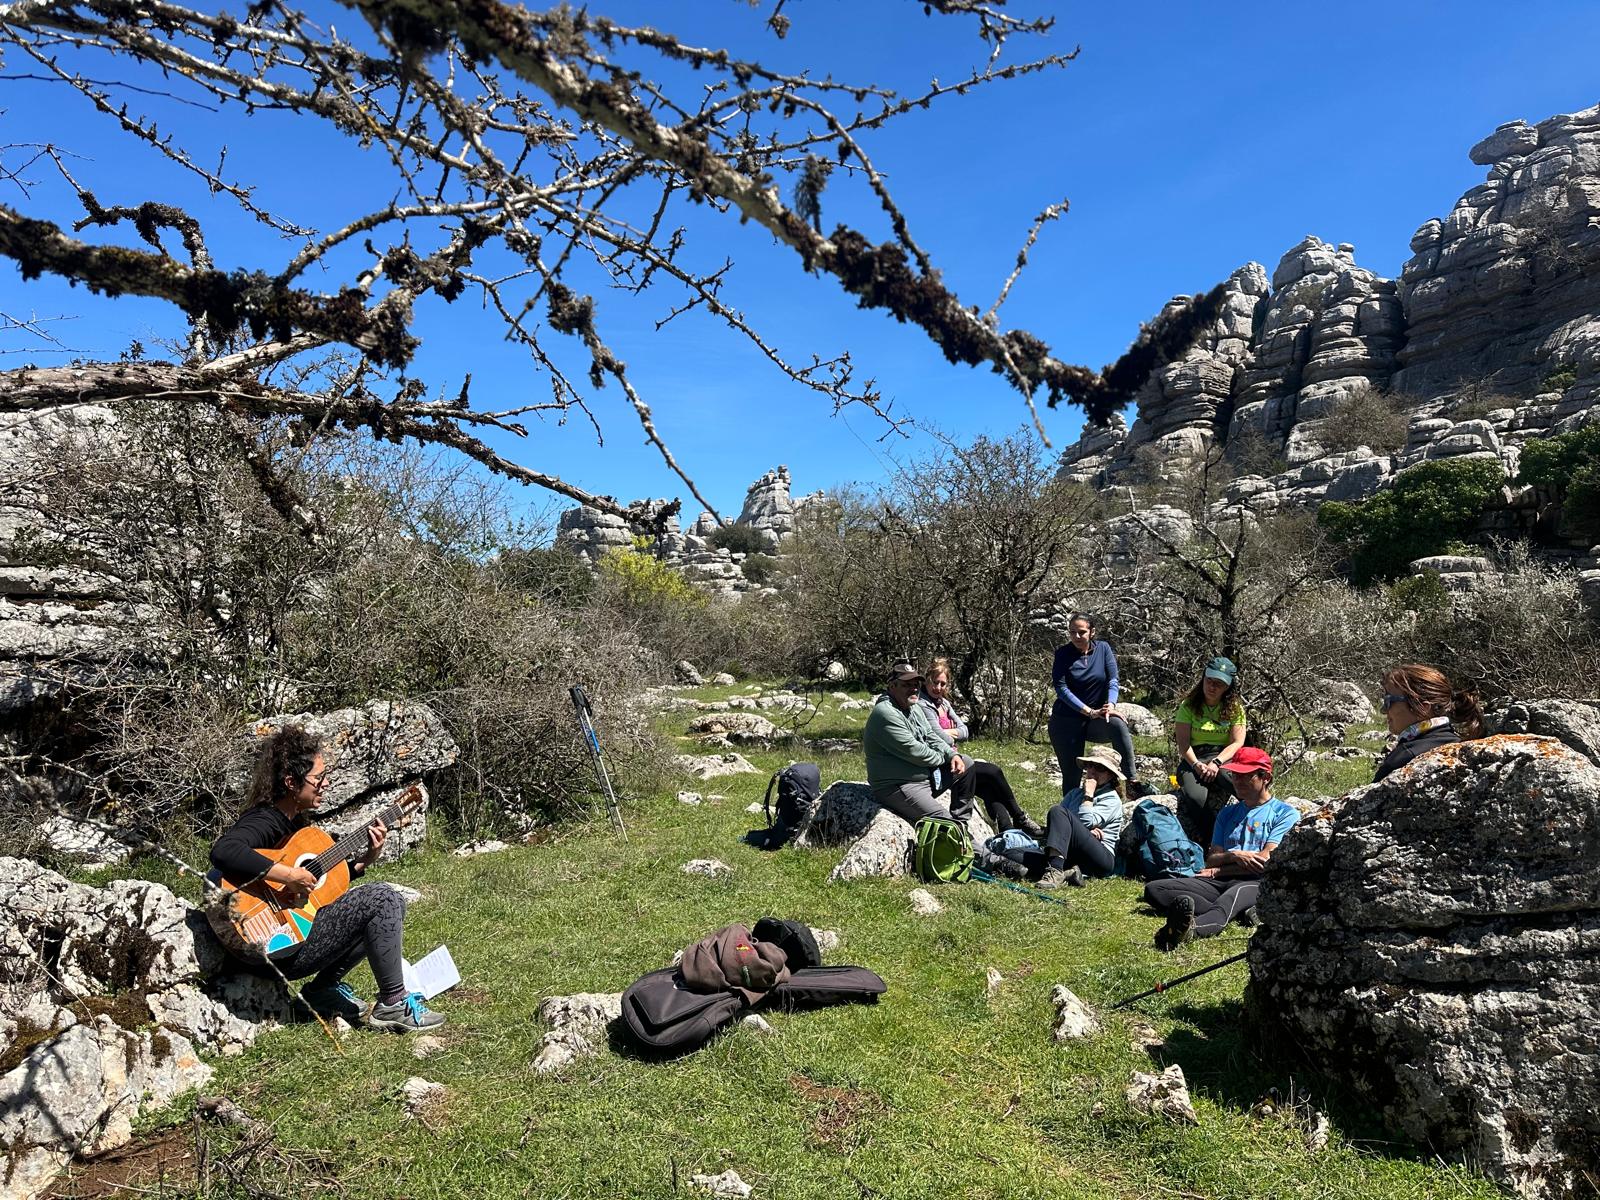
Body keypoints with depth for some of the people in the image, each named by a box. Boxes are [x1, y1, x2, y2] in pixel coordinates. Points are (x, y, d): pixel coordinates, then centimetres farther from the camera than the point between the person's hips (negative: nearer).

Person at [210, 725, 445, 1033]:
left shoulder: (297, 819, 10)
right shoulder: (263, 821, -19)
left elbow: (322, 882, 17)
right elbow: (223, 852, -42)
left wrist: (365, 859, 3)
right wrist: (289, 875, -37)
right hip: (283, 947, -10)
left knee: (394, 903, 10)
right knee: (381, 899, -19)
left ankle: (324, 988, 13)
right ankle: (393, 1004, -8)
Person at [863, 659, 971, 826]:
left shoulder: (915, 708, 13)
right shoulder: (885, 713, -19)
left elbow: (931, 736, 16)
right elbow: (913, 751, -21)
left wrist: (952, 755, -3)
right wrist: (943, 758, -5)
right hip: (896, 787, -10)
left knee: (966, 764, 8)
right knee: (944, 822, -24)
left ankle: (960, 824, 9)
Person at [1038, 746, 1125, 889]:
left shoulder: (1111, 798, 6)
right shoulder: (1075, 793, 24)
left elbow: (1086, 822, -11)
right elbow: (1050, 823, 11)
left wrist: (1089, 794, 0)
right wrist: (1080, 832, -3)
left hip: (1101, 858, -5)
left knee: (1058, 811, -27)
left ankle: (1056, 871, -40)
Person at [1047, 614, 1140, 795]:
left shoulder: (1103, 648, 2)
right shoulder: (1063, 654, -5)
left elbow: (1113, 680, -5)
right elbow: (1061, 689, -13)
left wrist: (1110, 705, -24)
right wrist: (1090, 711, -22)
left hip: (1095, 720, 1)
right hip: (1067, 721, -1)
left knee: (1119, 725, -31)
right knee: (1071, 775, 0)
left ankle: (1132, 781, -30)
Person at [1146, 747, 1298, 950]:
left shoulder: (1285, 813, 10)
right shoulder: (1228, 813, 28)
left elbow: (1266, 861, -3)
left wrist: (1217, 871, 3)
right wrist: (1234, 856, -6)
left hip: (1256, 883, -6)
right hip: (1219, 882, 6)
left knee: (1231, 898, -43)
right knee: (1153, 889, -19)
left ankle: (1190, 928, -75)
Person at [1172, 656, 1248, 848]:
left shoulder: (1235, 709, 11)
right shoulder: (1189, 706, 7)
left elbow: (1237, 743, 0)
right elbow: (1183, 743, -1)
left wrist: (1216, 762, -17)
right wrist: (1196, 765, -19)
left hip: (1224, 758, 1)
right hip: (1193, 759, -1)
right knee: (1196, 797, -34)